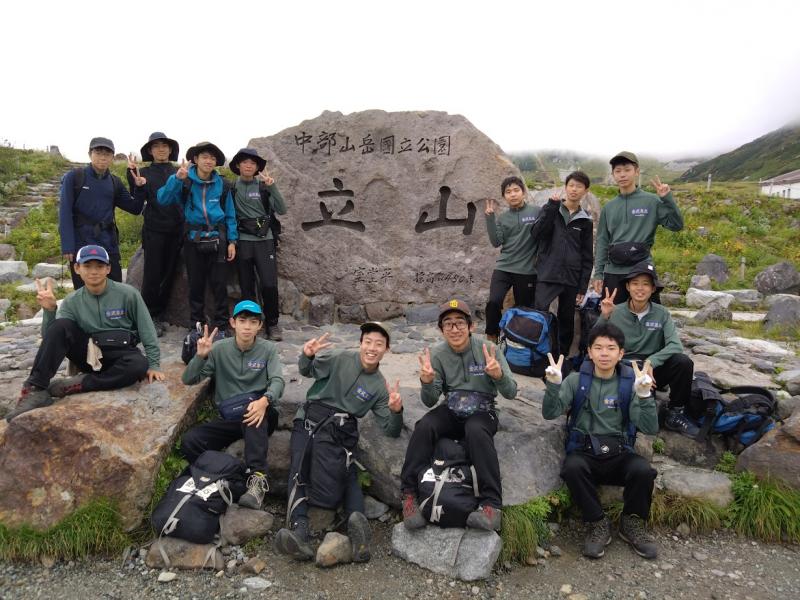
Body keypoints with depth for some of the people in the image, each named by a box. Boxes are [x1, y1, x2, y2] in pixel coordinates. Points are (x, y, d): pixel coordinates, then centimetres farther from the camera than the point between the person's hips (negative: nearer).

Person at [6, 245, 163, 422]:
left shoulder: (128, 294, -8)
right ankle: (35, 391, -25)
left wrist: (153, 364, -8)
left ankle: (77, 385, -23)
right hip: (88, 354, 2)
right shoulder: (72, 301, 0)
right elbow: (50, 338, -7)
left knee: (139, 365, -37)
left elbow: (146, 331, -4)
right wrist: (50, 310, -22)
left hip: (118, 355, -2)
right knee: (61, 326, -25)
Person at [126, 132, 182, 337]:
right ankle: (148, 317, 9)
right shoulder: (145, 173, 3)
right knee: (152, 275, -1)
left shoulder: (178, 172, 10)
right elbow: (138, 201, -5)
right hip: (154, 230, -3)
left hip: (176, 230, 3)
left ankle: (158, 314, 21)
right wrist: (137, 184, -22)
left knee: (169, 274, 8)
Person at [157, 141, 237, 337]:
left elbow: (230, 215, 7)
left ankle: (220, 326, 10)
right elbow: (163, 199, -13)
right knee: (196, 284, 9)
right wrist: (177, 178, -23)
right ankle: (196, 325, 21)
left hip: (217, 240, 0)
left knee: (219, 284, 0)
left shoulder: (222, 185, 3)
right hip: (193, 240, 0)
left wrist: (232, 241, 1)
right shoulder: (185, 182, -1)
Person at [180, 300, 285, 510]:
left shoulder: (268, 349, 1)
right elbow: (188, 379, 2)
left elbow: (277, 381, -14)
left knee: (250, 402, -38)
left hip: (259, 415, -2)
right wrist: (201, 356, -19)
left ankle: (257, 477, -41)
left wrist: (264, 400, -37)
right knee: (189, 442, -23)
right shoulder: (220, 349, 4)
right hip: (228, 418, 2)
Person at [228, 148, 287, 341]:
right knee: (247, 287, 5)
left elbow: (282, 210, -5)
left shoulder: (264, 186, 3)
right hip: (242, 241, 1)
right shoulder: (232, 187, 5)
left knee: (269, 285, -9)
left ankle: (272, 324, 7)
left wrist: (272, 186, -15)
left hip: (264, 240, -1)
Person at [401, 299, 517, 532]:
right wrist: (427, 382, -27)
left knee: (476, 430, -36)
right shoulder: (437, 353, -5)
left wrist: (499, 375, -32)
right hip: (451, 411, 2)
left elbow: (510, 393, -9)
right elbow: (430, 401, -4)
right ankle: (409, 493, -18)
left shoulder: (488, 349, -10)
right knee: (424, 426, -28)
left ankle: (492, 504, -32)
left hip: (482, 412, -2)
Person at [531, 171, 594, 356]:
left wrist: (583, 287, 3)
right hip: (547, 275, -2)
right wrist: (552, 206, -14)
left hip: (571, 278, 2)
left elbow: (587, 257, 9)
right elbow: (536, 233, -10)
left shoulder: (585, 221, 10)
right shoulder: (551, 210, 7)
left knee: (566, 321, 8)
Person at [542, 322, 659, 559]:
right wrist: (554, 384, -24)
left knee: (643, 470, -30)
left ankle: (632, 522, 0)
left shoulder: (629, 383, 5)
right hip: (584, 452, -1)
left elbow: (650, 428, -5)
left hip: (619, 454, 1)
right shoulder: (577, 380, 5)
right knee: (572, 468, -33)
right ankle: (598, 524, -9)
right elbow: (550, 413, -6)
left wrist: (644, 394, -23)